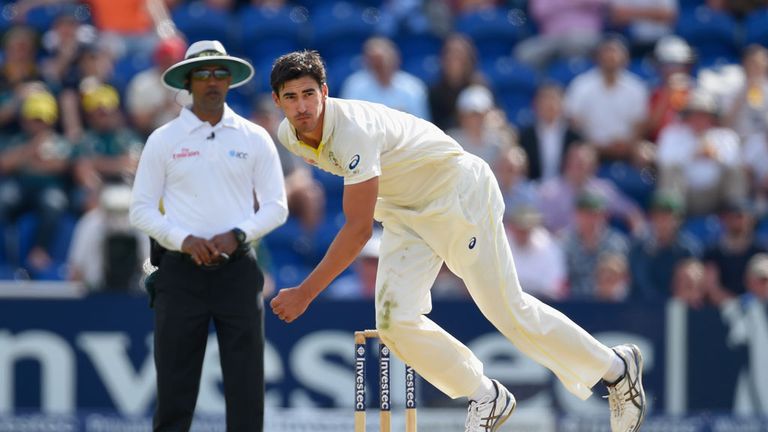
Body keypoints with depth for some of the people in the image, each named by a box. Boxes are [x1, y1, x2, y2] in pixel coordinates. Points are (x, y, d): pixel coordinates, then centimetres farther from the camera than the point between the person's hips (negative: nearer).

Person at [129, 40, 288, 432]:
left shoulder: (254, 139, 7)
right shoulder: (163, 141, 5)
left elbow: (276, 205, 7)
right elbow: (141, 209, 4)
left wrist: (237, 236, -10)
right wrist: (184, 240, -12)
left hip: (237, 268, 1)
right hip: (181, 269, -1)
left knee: (246, 384, -2)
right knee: (174, 387, 0)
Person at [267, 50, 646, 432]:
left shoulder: (353, 132, -35)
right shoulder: (290, 136, -9)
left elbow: (358, 230, -36)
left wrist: (305, 293, -36)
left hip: (457, 192, -8)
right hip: (404, 211, 8)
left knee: (508, 310, -4)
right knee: (394, 321, -8)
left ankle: (617, 368, 15)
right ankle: (485, 398, 11)